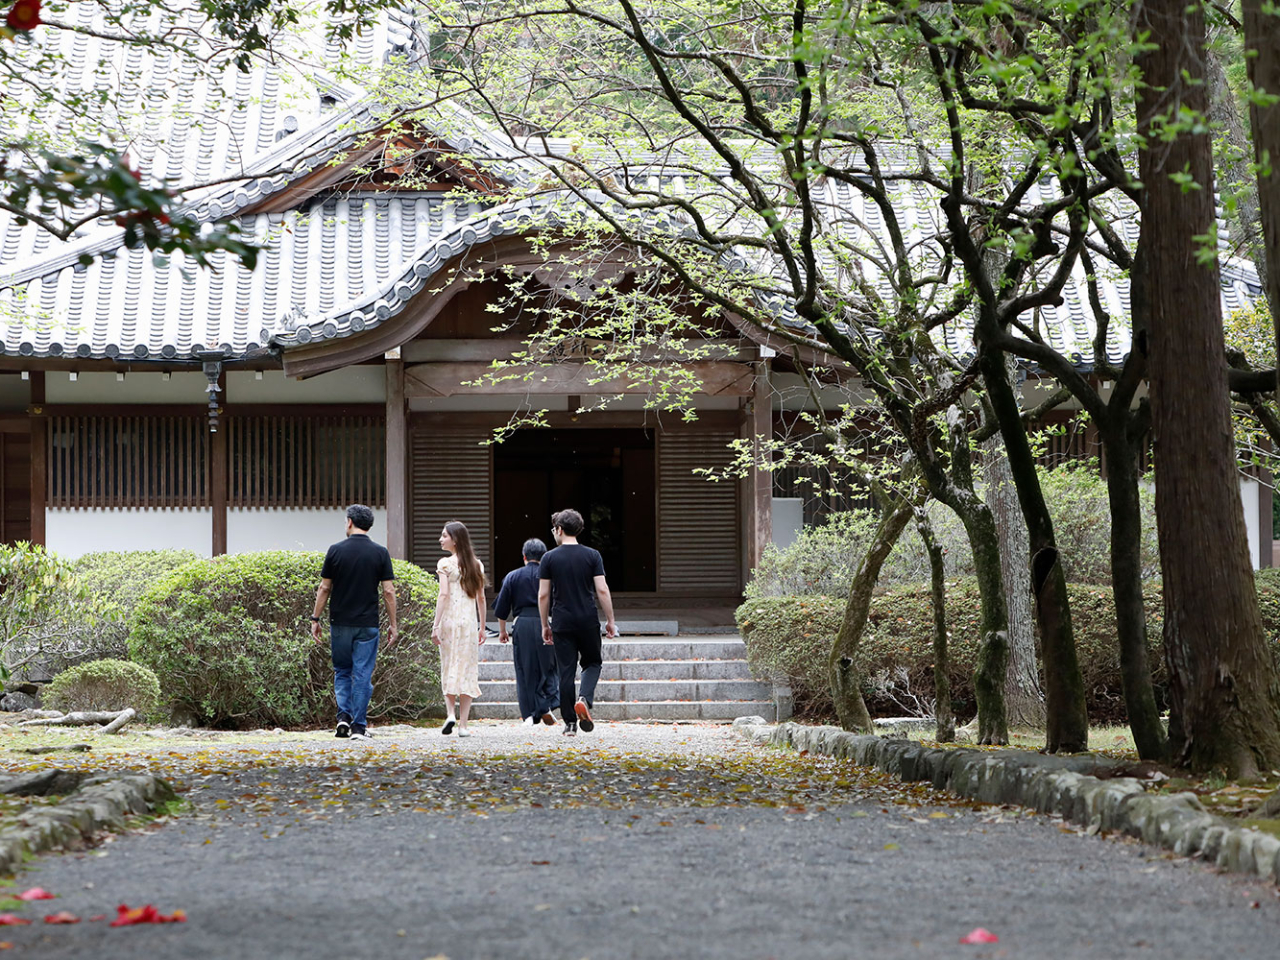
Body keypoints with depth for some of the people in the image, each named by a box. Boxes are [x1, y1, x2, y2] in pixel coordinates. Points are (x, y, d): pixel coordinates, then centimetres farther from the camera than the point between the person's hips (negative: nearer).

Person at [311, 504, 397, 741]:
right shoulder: (380, 553, -2)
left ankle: (344, 715, 0)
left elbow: (324, 588, 0)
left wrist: (316, 619, 8)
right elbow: (388, 591, -4)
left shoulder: (336, 551, -3)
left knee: (342, 671, 15)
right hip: (367, 624, 0)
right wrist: (393, 624, 3)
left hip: (340, 623, 0)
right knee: (362, 675, 3)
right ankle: (359, 726, 2)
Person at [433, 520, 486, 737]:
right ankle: (463, 723, 2)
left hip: (450, 620, -3)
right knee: (467, 670, 4)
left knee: (449, 668, 7)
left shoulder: (445, 564, -5)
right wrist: (482, 627, 16)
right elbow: (481, 597, 10)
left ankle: (450, 713, -10)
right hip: (470, 620, 3)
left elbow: (444, 595, -12)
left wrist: (436, 625, -12)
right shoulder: (476, 564, 9)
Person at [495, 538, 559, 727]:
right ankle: (546, 707, -3)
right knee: (547, 667, 11)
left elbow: (502, 608, 6)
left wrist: (502, 631, 16)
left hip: (522, 626, 1)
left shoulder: (512, 577, 5)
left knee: (525, 671, 6)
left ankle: (529, 714, 5)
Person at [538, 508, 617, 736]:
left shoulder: (549, 558, -1)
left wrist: (545, 625, 10)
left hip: (562, 623, 0)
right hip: (588, 621, 0)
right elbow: (602, 590, -4)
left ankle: (570, 723, 3)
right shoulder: (592, 555, 0)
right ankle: (585, 699, -11)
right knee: (592, 663, 17)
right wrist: (610, 621, 3)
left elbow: (543, 595, 0)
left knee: (566, 671, 4)